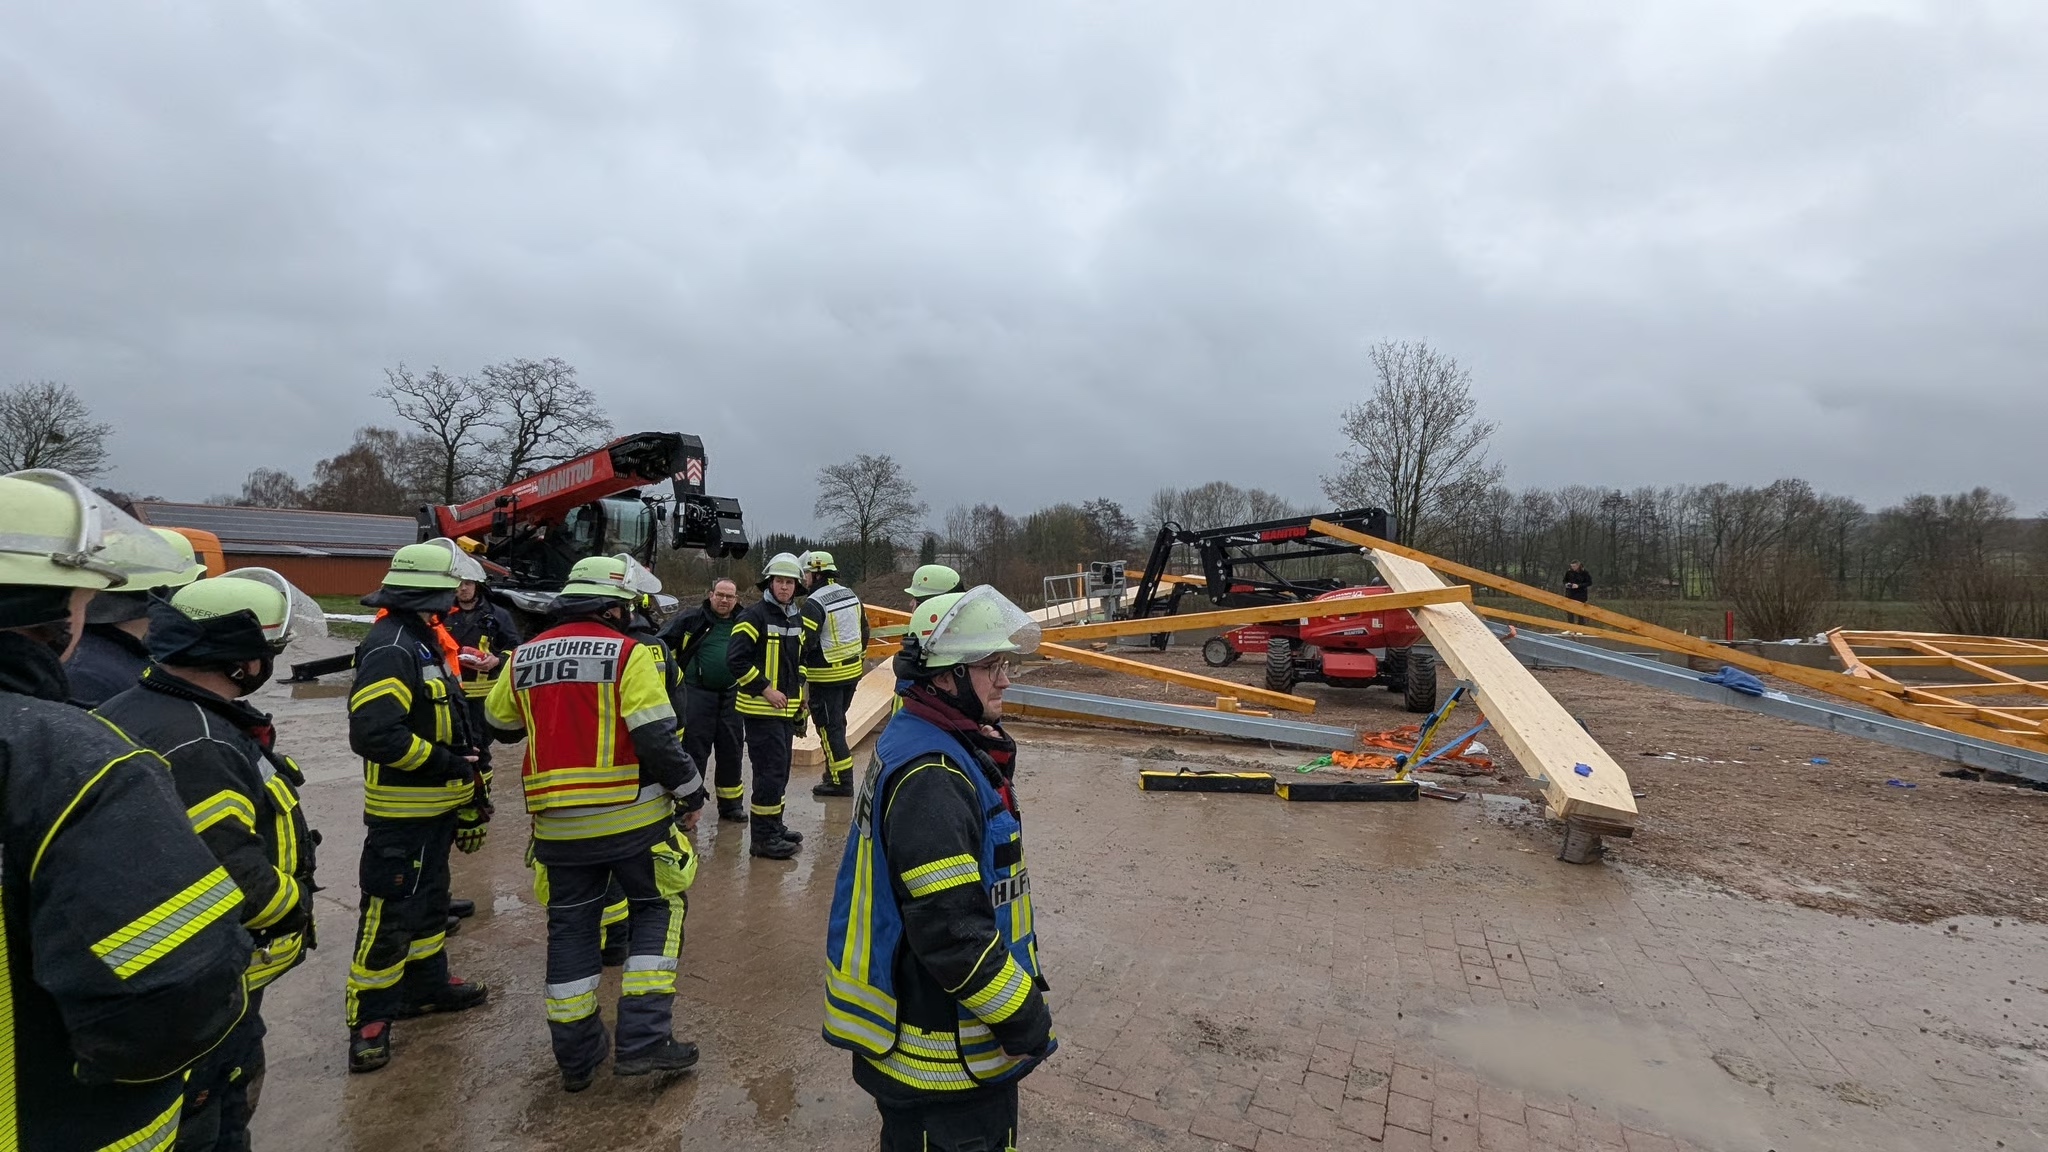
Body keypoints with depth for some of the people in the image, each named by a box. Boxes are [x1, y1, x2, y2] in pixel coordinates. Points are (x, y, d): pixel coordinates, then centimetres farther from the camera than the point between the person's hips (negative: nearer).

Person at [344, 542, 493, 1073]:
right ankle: (368, 1021, 10)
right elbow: (374, 732, -31)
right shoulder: (390, 648, -21)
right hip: (401, 813, -10)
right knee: (389, 913, -1)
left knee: (430, 899, 22)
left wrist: (468, 793, 20)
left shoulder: (430, 642, 11)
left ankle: (427, 984, 37)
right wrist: (443, 763, -22)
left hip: (435, 805, 10)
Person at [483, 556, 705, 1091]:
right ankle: (642, 1039, 5)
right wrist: (692, 792, -3)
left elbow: (498, 718, 22)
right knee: (658, 908, 13)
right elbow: (657, 739, -17)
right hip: (631, 816, -5)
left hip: (557, 823, 5)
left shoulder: (524, 656, 5)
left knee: (570, 926, 17)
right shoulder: (630, 653, -12)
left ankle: (576, 1056, 25)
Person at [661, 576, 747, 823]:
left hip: (732, 695, 3)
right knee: (694, 749, 1)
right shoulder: (693, 619, -4)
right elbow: (663, 643, -2)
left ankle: (731, 803, 23)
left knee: (730, 750, 11)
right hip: (698, 692, -3)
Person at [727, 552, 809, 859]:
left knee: (780, 771, 16)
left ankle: (774, 826, 29)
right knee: (770, 772, -6)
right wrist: (765, 690, -19)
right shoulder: (755, 615, -14)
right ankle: (761, 837, 3)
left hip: (786, 708, 8)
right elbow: (735, 659, -19)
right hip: (761, 709, -8)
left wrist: (798, 691, 15)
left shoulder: (796, 617, 11)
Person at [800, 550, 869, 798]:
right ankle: (835, 770, 29)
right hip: (852, 671, 8)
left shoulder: (814, 603, -18)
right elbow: (864, 631, 15)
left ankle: (841, 780, 3)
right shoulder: (851, 595, 7)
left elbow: (805, 642, -22)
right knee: (838, 722, 20)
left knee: (829, 727, 0)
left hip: (827, 676, -8)